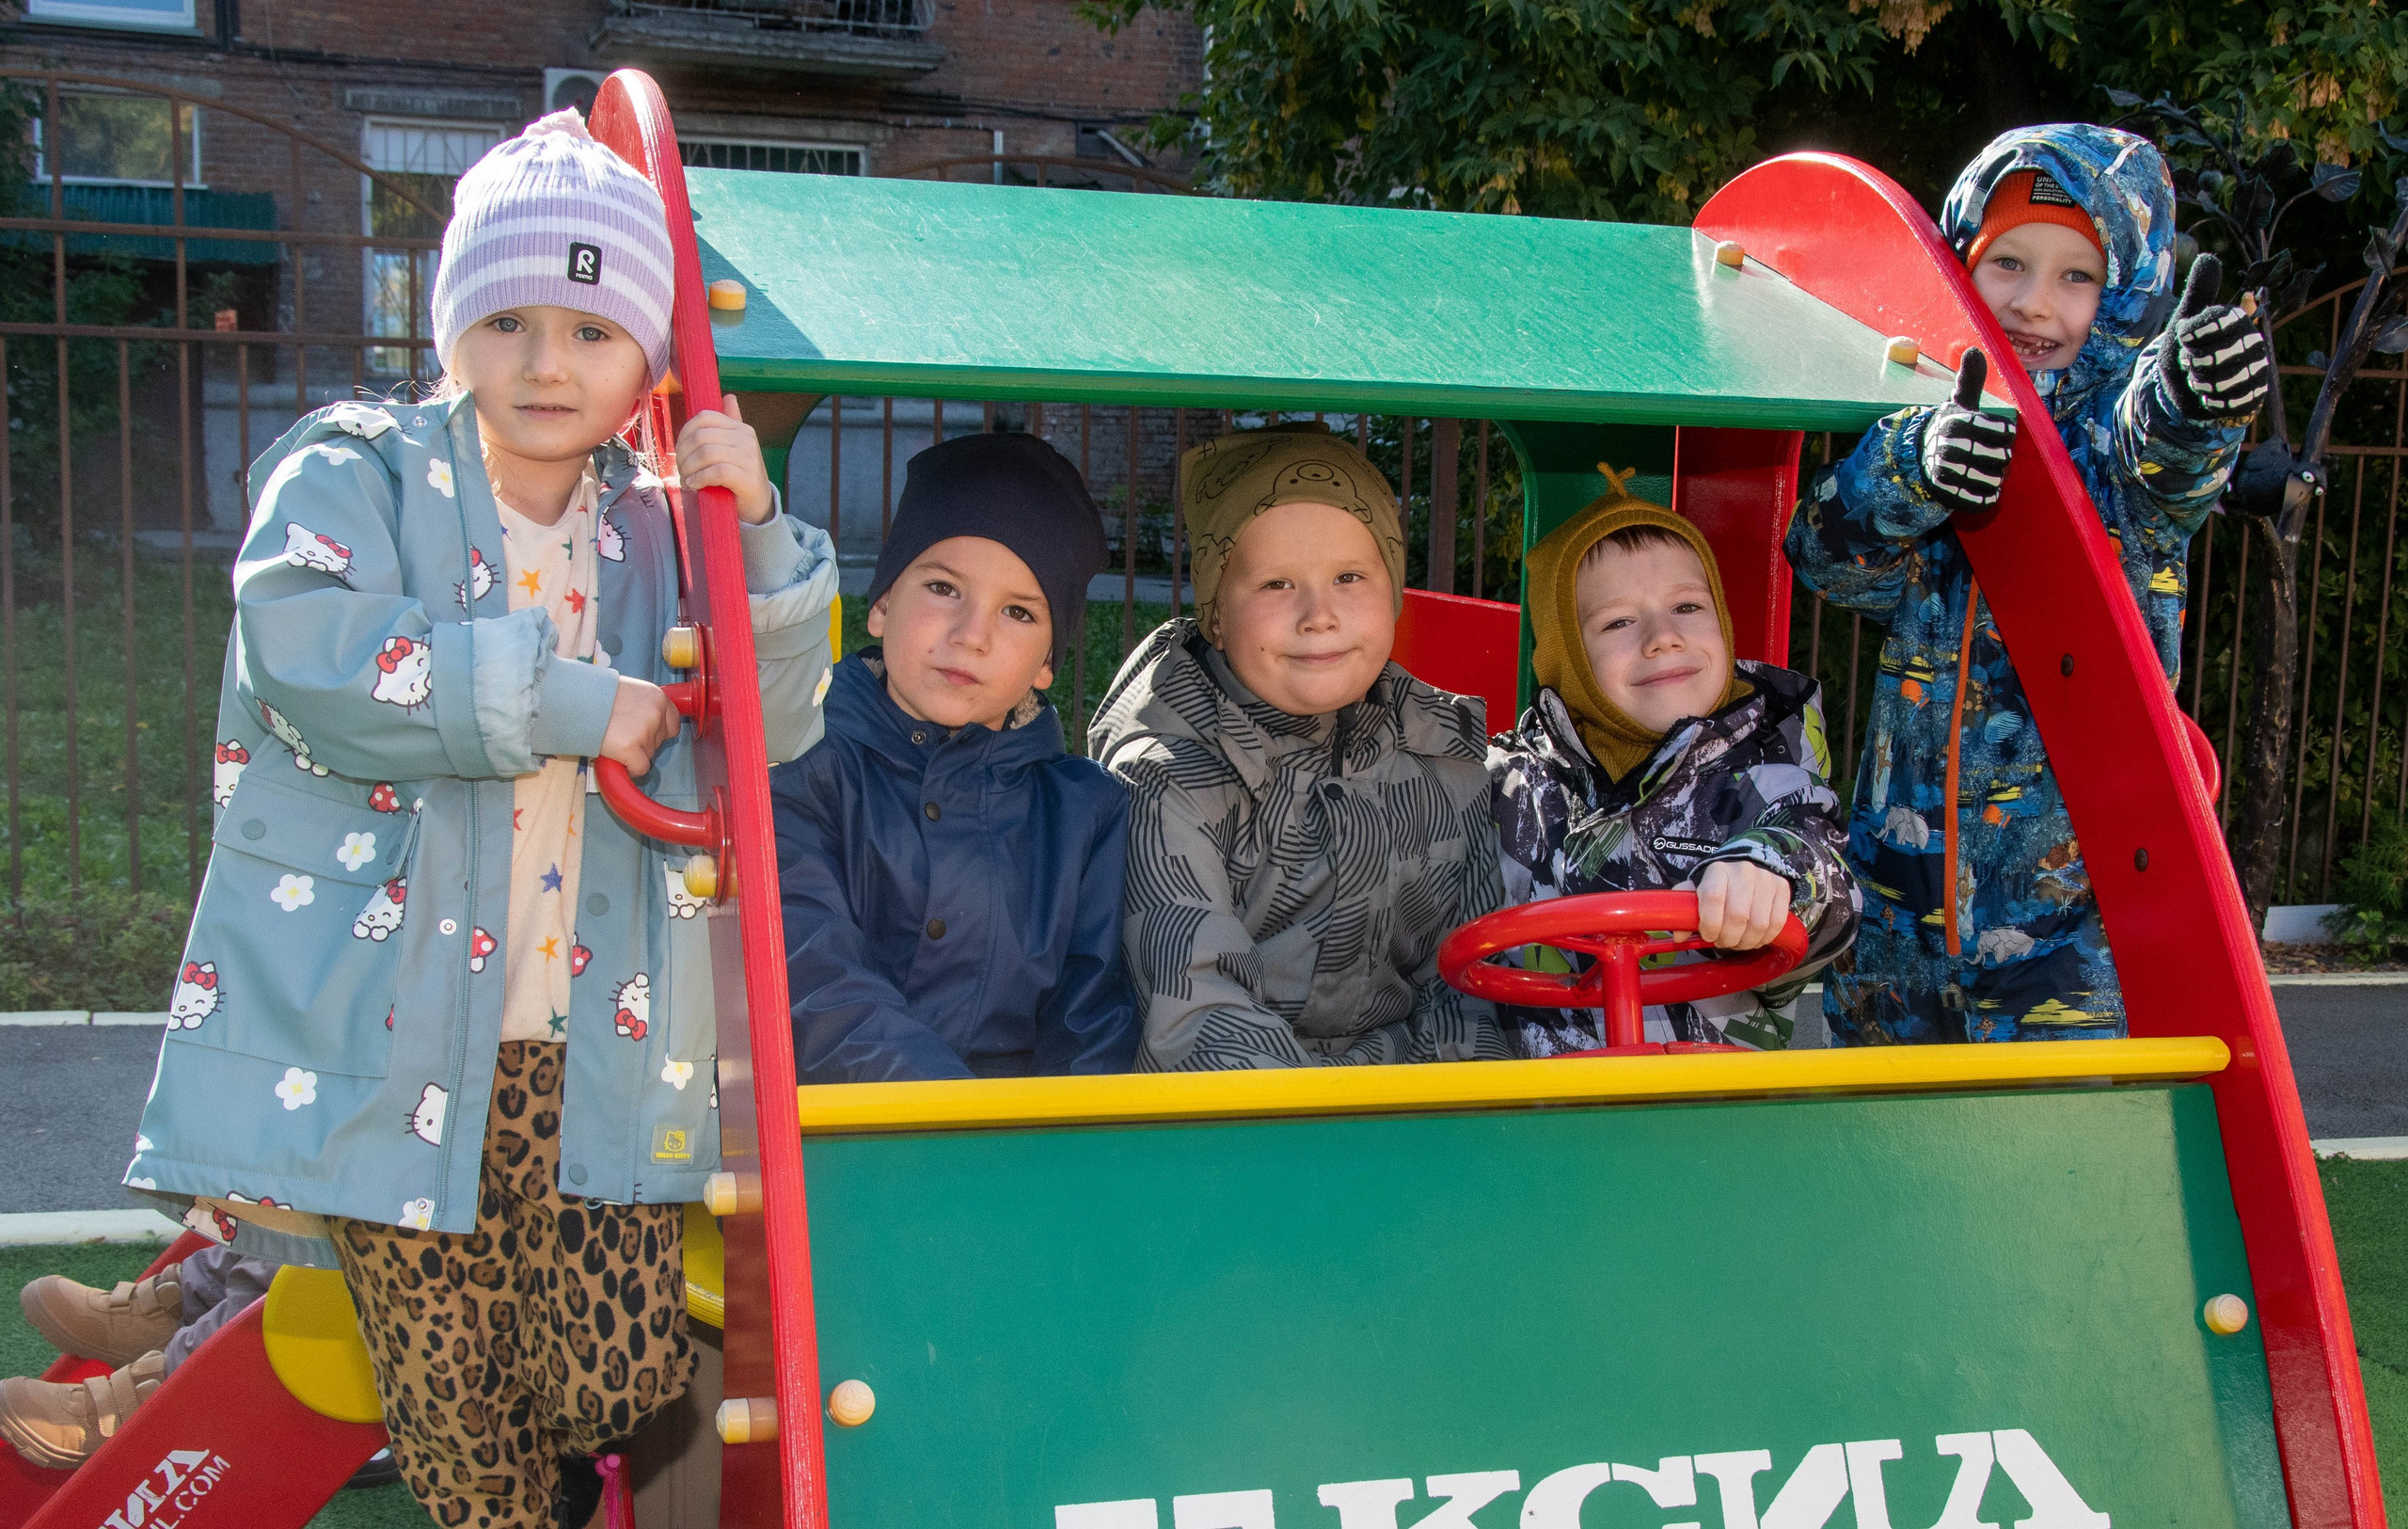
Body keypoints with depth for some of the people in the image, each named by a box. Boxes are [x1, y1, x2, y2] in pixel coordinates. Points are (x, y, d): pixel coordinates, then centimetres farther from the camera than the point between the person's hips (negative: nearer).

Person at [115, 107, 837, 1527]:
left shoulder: (655, 524, 12)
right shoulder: (354, 473, -1)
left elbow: (774, 723, 7)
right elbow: (310, 652, -20)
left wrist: (758, 531, -7)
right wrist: (573, 703, -17)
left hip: (591, 1048, 4)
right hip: (391, 1035, -3)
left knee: (629, 1378, 0)